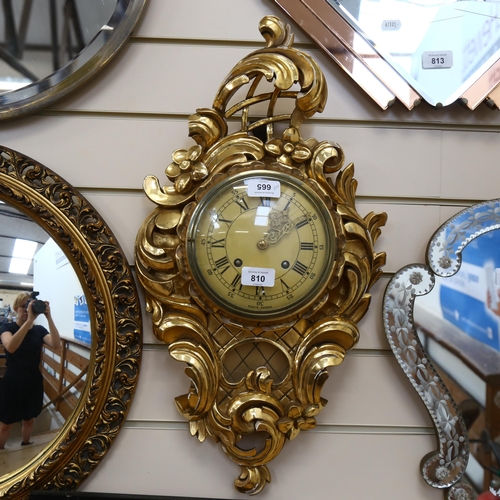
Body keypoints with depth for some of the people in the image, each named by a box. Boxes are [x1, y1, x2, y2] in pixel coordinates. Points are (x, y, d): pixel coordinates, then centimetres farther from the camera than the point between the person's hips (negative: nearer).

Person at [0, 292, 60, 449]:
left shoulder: (39, 330, -2)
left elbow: (56, 344, -21)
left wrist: (49, 317, -31)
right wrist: (29, 320, -43)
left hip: (34, 382, 3)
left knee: (29, 419, 20)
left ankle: (26, 446, 42)